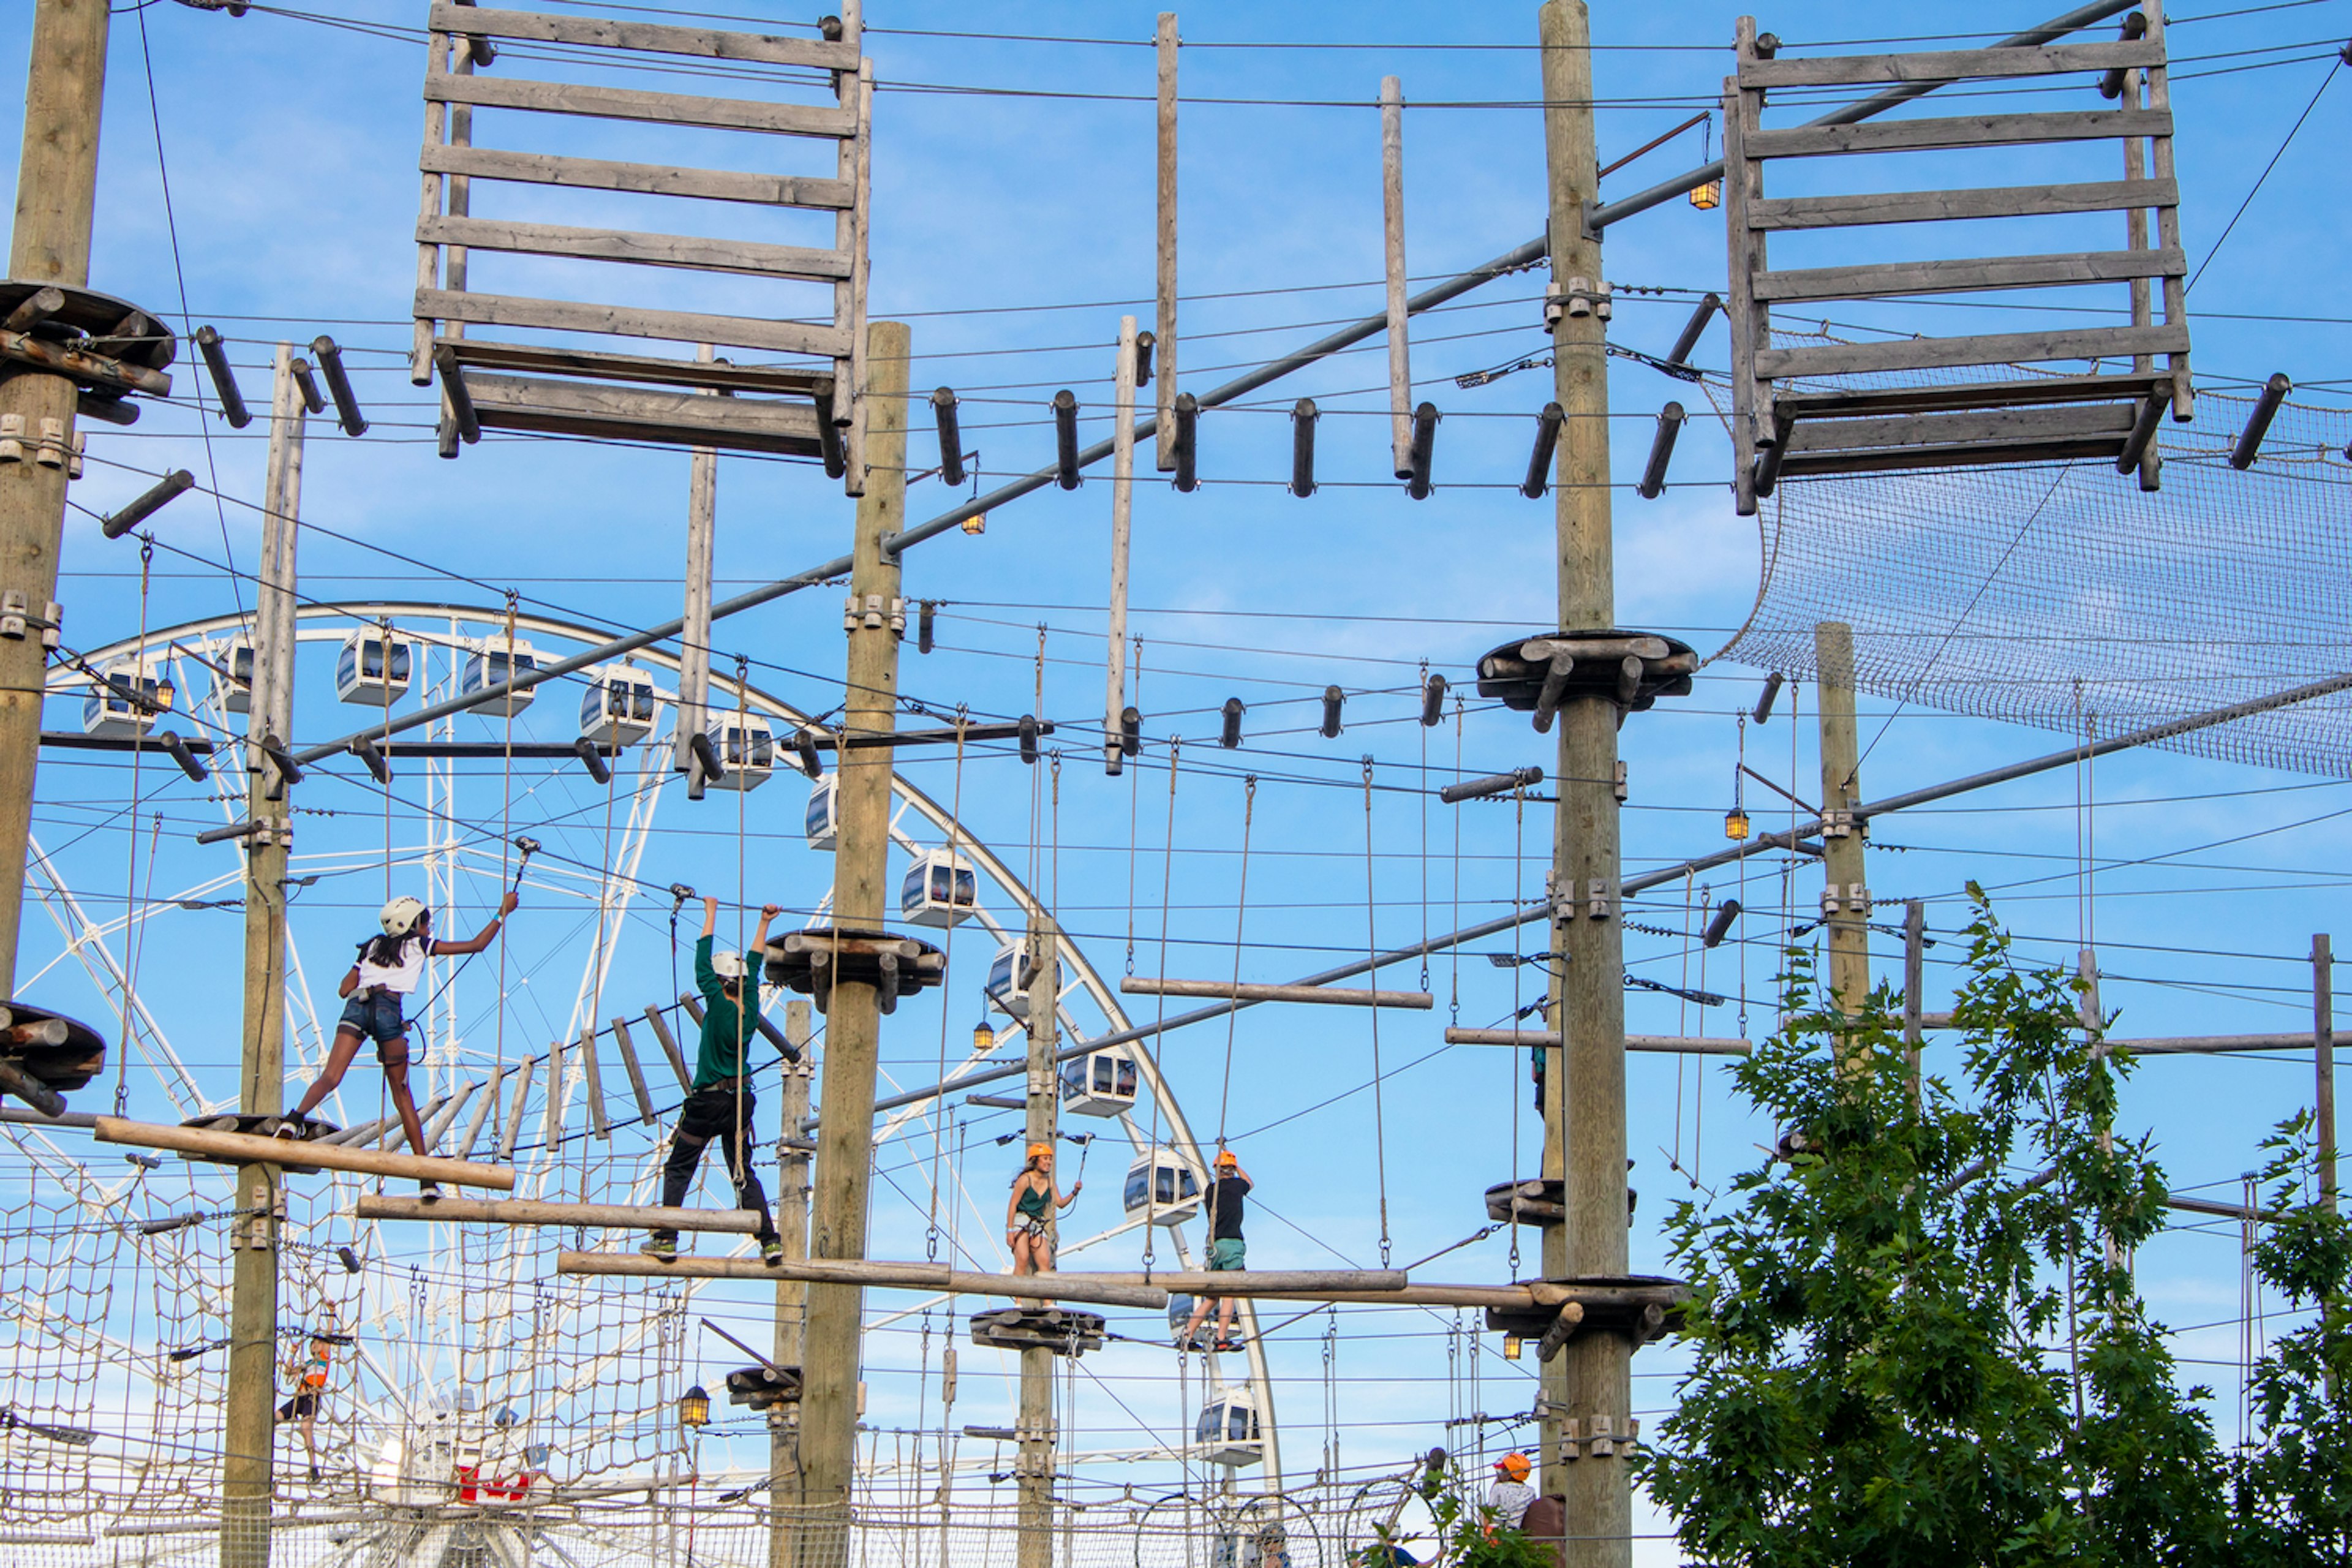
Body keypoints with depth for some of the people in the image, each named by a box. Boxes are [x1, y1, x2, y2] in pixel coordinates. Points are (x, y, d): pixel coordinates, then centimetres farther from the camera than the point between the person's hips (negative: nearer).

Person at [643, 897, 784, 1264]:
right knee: (743, 1172, 10)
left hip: (708, 1101, -5)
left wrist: (711, 913, 2)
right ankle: (770, 1240, 1)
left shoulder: (719, 1003, -14)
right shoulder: (750, 1006, 0)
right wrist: (764, 923, 23)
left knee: (678, 1169, 5)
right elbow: (753, 965, 14)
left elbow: (702, 962, -7)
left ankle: (665, 1240, -1)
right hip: (741, 1100, 5)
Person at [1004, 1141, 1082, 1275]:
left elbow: (1060, 1203, 13)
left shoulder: (1049, 1181, 10)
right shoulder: (1025, 1179, -8)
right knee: (1022, 1260, -20)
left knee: (1045, 1262, -8)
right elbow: (1012, 1205, -9)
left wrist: (1074, 1192, -5)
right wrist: (1010, 1231, -15)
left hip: (1038, 1225, 6)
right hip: (1021, 1220, -6)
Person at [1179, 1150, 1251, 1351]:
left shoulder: (1211, 1189, 12)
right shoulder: (1236, 1185, 1)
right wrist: (1237, 1166, 38)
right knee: (1229, 1294, -8)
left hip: (1213, 1245, 6)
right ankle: (1222, 1338, -16)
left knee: (1212, 1297, 12)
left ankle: (1188, 1335, 6)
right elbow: (1249, 1183, 26)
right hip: (1231, 1243, -6)